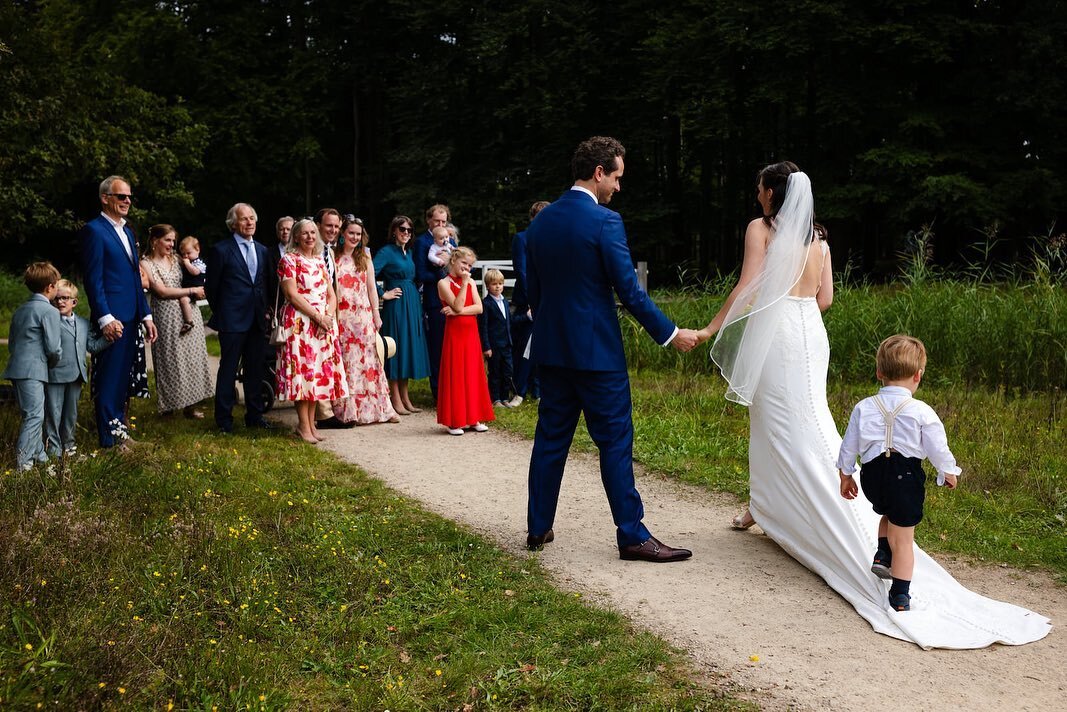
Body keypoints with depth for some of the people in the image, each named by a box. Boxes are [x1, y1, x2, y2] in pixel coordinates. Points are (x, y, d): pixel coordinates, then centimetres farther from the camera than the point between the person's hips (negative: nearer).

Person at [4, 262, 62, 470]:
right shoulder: (49, 311, -9)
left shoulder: (20, 310, 17)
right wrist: (53, 363, 8)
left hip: (17, 367, 9)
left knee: (32, 414, 15)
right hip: (32, 370, -9)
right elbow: (53, 347, -11)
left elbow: (11, 342, 23)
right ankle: (23, 462, -10)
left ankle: (38, 454, 22)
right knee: (35, 416, -8)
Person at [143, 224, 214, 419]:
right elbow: (162, 292, -10)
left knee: (191, 358, 2)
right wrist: (192, 291, -9)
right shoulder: (146, 264, -3)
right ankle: (170, 403, 11)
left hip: (188, 313, 5)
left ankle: (190, 403, 6)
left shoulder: (176, 259, 12)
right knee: (170, 359, 0)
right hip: (167, 316, -4)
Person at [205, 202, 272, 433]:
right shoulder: (221, 250, -5)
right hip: (232, 320, -5)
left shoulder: (262, 250, 12)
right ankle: (224, 419, 9)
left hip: (257, 320, 5)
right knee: (228, 370, 1)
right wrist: (220, 313, 5)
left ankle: (254, 415, 20)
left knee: (255, 369, 11)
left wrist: (264, 310, 9)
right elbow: (211, 286, 0)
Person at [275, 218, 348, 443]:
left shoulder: (320, 261, 16)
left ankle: (311, 423, 11)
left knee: (319, 371, 5)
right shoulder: (289, 260, -2)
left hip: (324, 324, 6)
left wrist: (328, 316, -6)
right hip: (299, 322, -6)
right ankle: (304, 426, -5)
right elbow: (293, 295, -11)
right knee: (302, 370, -8)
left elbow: (331, 295, 13)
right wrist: (318, 316, -14)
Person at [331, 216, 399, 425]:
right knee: (345, 362, -1)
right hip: (342, 317, -2)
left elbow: (371, 288, 10)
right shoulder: (333, 257, 1)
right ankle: (348, 410, 6)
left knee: (368, 359, 3)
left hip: (363, 316, 2)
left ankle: (376, 408, 9)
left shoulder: (365, 258, 11)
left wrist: (376, 314, 4)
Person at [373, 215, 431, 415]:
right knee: (396, 348, -3)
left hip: (412, 305, 8)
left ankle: (405, 398, 18)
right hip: (396, 306, -8)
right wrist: (384, 294, -15)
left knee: (409, 348, 10)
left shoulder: (408, 253, 15)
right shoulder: (386, 252, -9)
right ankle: (396, 400, 3)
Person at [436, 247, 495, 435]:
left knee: (473, 374, 7)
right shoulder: (444, 283, -5)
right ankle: (453, 421, 2)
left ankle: (473, 418, 14)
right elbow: (457, 306, -17)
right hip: (454, 333, -5)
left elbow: (479, 308, -1)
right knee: (455, 375, -3)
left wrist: (459, 311, -13)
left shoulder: (470, 282, 10)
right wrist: (464, 283, -16)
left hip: (471, 333, 5)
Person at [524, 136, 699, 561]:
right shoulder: (605, 222, -14)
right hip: (596, 351, -7)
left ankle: (538, 528, 20)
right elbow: (629, 291, -15)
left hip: (551, 350, 7)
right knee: (615, 442, 0)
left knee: (550, 439, 13)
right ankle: (631, 535, 4)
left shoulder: (540, 222, 7)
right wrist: (671, 334, -7)